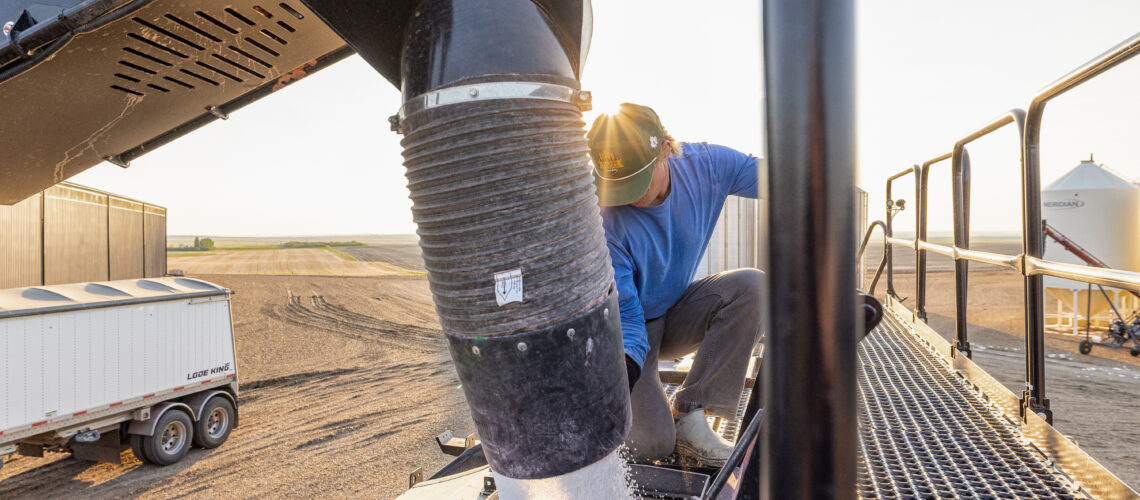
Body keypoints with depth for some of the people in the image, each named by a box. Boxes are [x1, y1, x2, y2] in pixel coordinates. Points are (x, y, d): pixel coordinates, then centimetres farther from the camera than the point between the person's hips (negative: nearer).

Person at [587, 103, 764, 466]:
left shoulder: (706, 165, -16)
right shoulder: (603, 221, -29)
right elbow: (622, 312, -23)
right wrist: (623, 367, -38)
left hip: (676, 315, 5)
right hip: (629, 330, -4)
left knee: (752, 286, -25)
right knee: (652, 445, -21)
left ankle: (688, 416, -16)